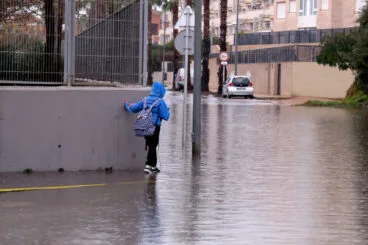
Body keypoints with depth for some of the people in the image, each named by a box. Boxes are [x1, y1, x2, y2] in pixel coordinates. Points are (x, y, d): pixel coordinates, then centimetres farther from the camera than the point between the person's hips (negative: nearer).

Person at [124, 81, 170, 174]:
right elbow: (165, 116, -15)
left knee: (151, 146, 16)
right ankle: (148, 166, -10)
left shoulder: (145, 100, 5)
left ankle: (153, 166, 24)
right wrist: (167, 111, 7)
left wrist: (127, 105, 34)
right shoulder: (160, 101, -12)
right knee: (152, 146, -1)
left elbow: (134, 108, 14)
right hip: (155, 127, -6)